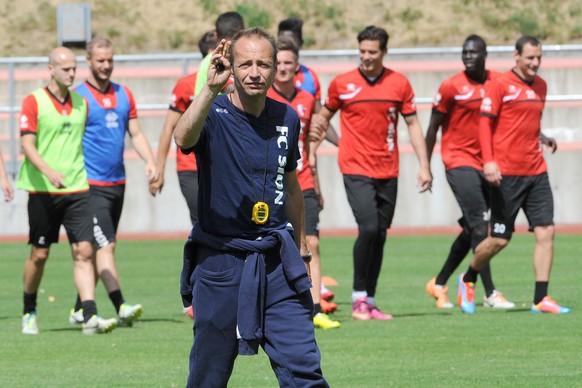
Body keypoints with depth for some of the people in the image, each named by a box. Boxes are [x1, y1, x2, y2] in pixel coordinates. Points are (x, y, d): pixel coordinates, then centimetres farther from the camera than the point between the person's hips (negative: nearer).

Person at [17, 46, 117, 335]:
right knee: (39, 255, 5)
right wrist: (48, 171, -28)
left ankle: (90, 317, -15)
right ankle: (29, 313, 25)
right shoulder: (33, 102, -5)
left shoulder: (81, 102, 11)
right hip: (42, 191, -3)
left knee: (84, 251, -9)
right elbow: (27, 146, -12)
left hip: (77, 189, 3)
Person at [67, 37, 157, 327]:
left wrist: (149, 161, -1)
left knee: (100, 248, 12)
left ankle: (80, 308, 21)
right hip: (91, 186, -7)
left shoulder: (124, 95, 12)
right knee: (105, 246, -15)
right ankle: (121, 307, -23)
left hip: (117, 183, 7)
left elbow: (136, 134, 15)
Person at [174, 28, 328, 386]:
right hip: (220, 262, -3)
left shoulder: (287, 118, 7)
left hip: (276, 262, 3)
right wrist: (211, 88, -45)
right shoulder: (214, 115, -8)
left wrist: (301, 248, 26)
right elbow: (183, 138, -33)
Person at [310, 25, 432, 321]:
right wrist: (318, 125, -8)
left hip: (388, 171, 3)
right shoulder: (342, 84, 0)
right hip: (356, 169, -3)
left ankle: (369, 302, 13)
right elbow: (326, 113, 15)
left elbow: (412, 124, 9)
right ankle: (359, 298, -6)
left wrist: (424, 165, 3)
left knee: (380, 235, 5)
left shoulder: (399, 84, 4)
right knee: (368, 228, -17)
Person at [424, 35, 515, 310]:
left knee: (471, 231, 11)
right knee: (479, 226, -12)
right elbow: (433, 128, -2)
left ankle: (439, 284, 25)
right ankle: (490, 293, -11)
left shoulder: (497, 81, 5)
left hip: (486, 163, 6)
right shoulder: (452, 87, -8)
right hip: (460, 162, -6)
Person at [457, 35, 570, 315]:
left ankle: (541, 298, -4)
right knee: (499, 239, -1)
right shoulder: (500, 85, -7)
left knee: (546, 232, -6)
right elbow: (485, 123, -11)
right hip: (506, 173, -6)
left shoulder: (540, 86, 14)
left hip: (536, 171, 6)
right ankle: (468, 280, 25)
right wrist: (488, 161, -20)